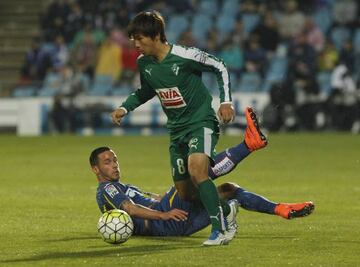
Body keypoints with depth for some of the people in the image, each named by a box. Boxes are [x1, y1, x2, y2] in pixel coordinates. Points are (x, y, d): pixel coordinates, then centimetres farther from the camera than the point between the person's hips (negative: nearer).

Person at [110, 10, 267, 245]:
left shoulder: (185, 56, -19)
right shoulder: (143, 63, 0)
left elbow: (220, 67, -7)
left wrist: (226, 101, -14)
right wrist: (125, 107, 5)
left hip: (201, 122, -7)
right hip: (177, 129, 7)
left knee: (196, 170, -31)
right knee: (185, 194, 5)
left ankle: (219, 230, -28)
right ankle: (226, 209, 32)